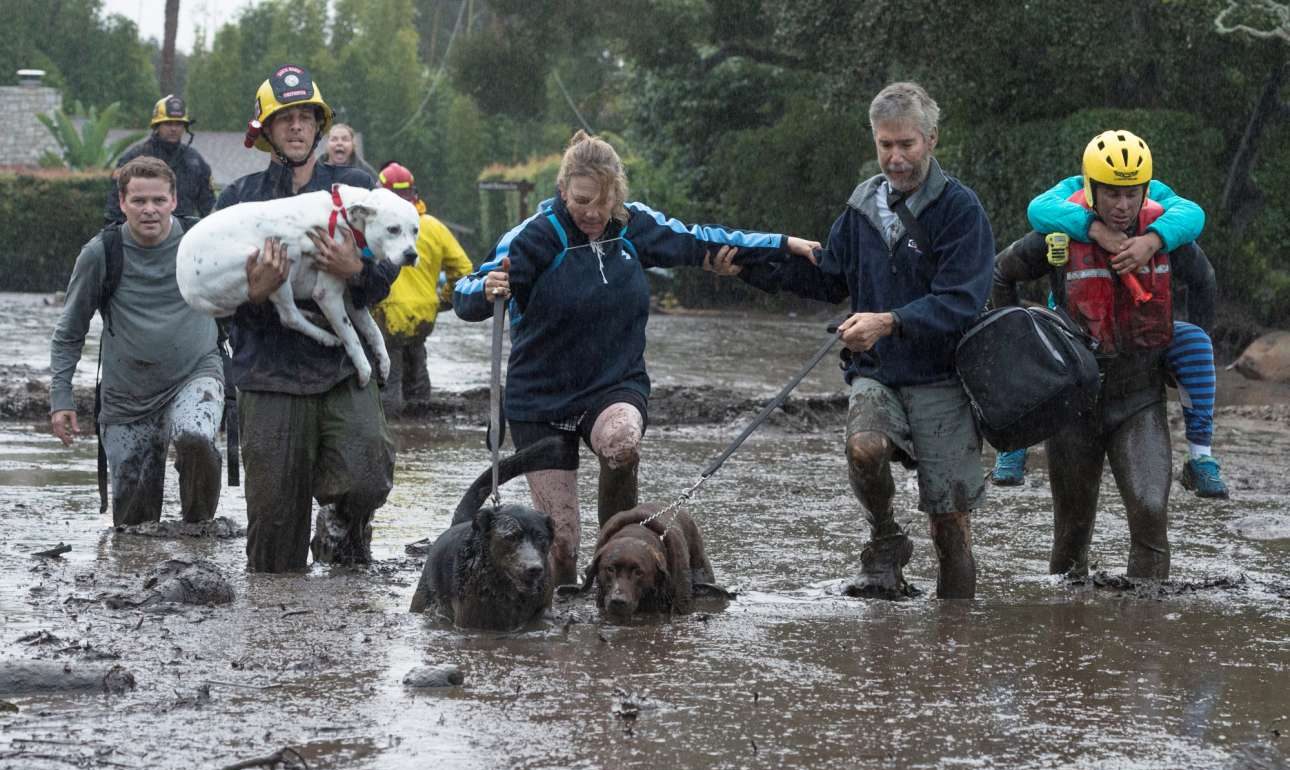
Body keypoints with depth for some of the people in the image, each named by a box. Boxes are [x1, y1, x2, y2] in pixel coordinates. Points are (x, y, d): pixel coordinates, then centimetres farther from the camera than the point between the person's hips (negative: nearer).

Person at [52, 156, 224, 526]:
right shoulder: (100, 254, -5)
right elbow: (69, 334, 5)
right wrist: (60, 399, -1)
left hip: (195, 375, -1)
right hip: (128, 396, 1)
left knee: (194, 440, -35)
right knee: (133, 519, 1)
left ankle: (198, 526, -15)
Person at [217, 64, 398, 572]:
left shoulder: (354, 187, 10)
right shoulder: (239, 197, 9)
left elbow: (387, 272, 3)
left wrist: (355, 270, -18)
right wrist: (254, 294, -16)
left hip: (343, 371, 0)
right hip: (270, 377, 0)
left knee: (365, 480, -19)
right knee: (274, 514, 0)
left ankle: (342, 529, 14)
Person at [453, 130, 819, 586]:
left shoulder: (634, 226, -1)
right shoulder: (536, 235, -14)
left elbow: (697, 241, 15)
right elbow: (466, 299, -19)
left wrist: (784, 245, 19)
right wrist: (487, 290, -43)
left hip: (616, 389, 2)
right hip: (542, 400, -2)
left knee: (621, 442, -35)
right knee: (559, 539, -6)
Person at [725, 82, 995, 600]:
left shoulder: (960, 208, -8)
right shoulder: (863, 205, 9)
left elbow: (960, 302, -16)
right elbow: (828, 278, 22)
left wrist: (890, 323, -28)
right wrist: (750, 266, 13)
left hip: (940, 379, -3)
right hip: (876, 372, 3)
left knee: (950, 517, -1)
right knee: (864, 445, -29)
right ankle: (885, 546, -3)